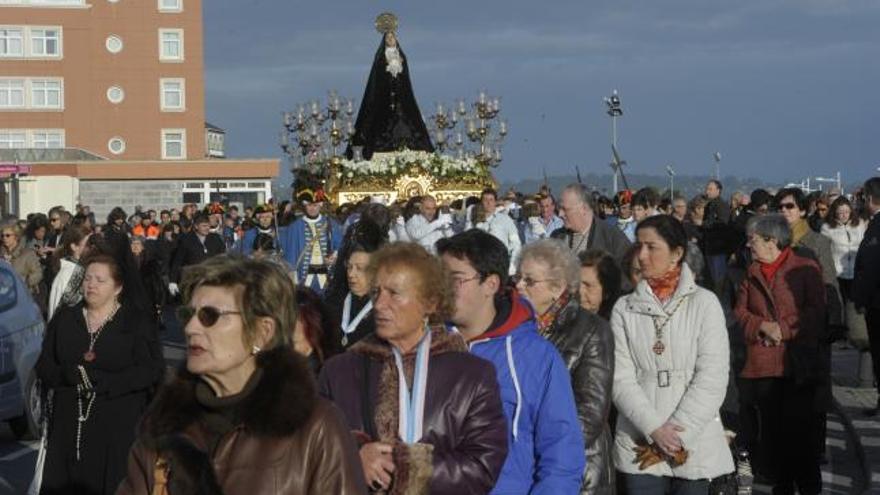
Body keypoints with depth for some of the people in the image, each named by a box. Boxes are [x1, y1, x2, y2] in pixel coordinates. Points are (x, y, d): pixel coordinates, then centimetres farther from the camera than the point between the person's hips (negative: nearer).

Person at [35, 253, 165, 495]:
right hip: (69, 427, 3)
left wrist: (100, 381, -17)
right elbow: (44, 367, 7)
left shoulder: (137, 322, 1)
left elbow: (153, 370, -9)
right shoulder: (64, 318, 12)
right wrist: (72, 375, -14)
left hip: (119, 428, -3)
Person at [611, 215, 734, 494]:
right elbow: (621, 379, -2)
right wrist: (654, 429, -14)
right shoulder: (624, 309, 3)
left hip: (694, 447, -1)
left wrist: (677, 433, -12)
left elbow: (712, 379, -7)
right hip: (639, 446, 1)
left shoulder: (704, 303, -2)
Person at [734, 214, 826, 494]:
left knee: (798, 431, -3)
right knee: (771, 430, 8)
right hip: (761, 365, 4)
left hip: (798, 365, -4)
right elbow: (740, 312, 8)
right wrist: (763, 327, -10)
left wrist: (783, 329, -14)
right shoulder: (751, 272, 12)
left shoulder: (806, 269, -1)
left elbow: (816, 313, -7)